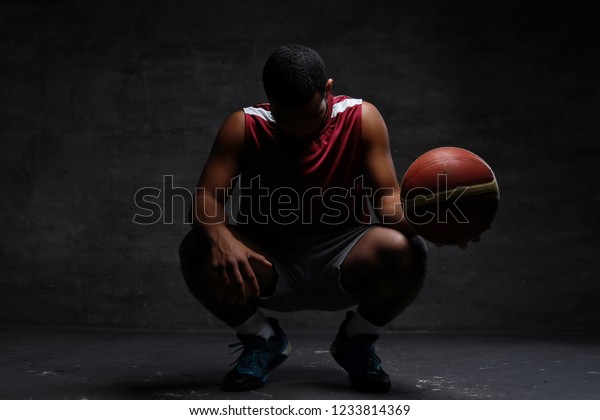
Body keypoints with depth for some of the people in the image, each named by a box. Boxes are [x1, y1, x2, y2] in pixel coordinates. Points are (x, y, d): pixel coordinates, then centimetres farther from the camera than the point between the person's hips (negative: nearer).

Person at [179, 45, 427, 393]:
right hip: (268, 263, 0)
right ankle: (262, 340, 2)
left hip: (342, 260, 0)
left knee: (407, 252, -31)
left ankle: (357, 342, 3)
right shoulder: (244, 126, -10)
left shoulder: (362, 119, -10)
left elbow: (388, 199, -15)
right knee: (197, 251, -29)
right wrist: (220, 239, -42)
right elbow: (208, 198, -18)